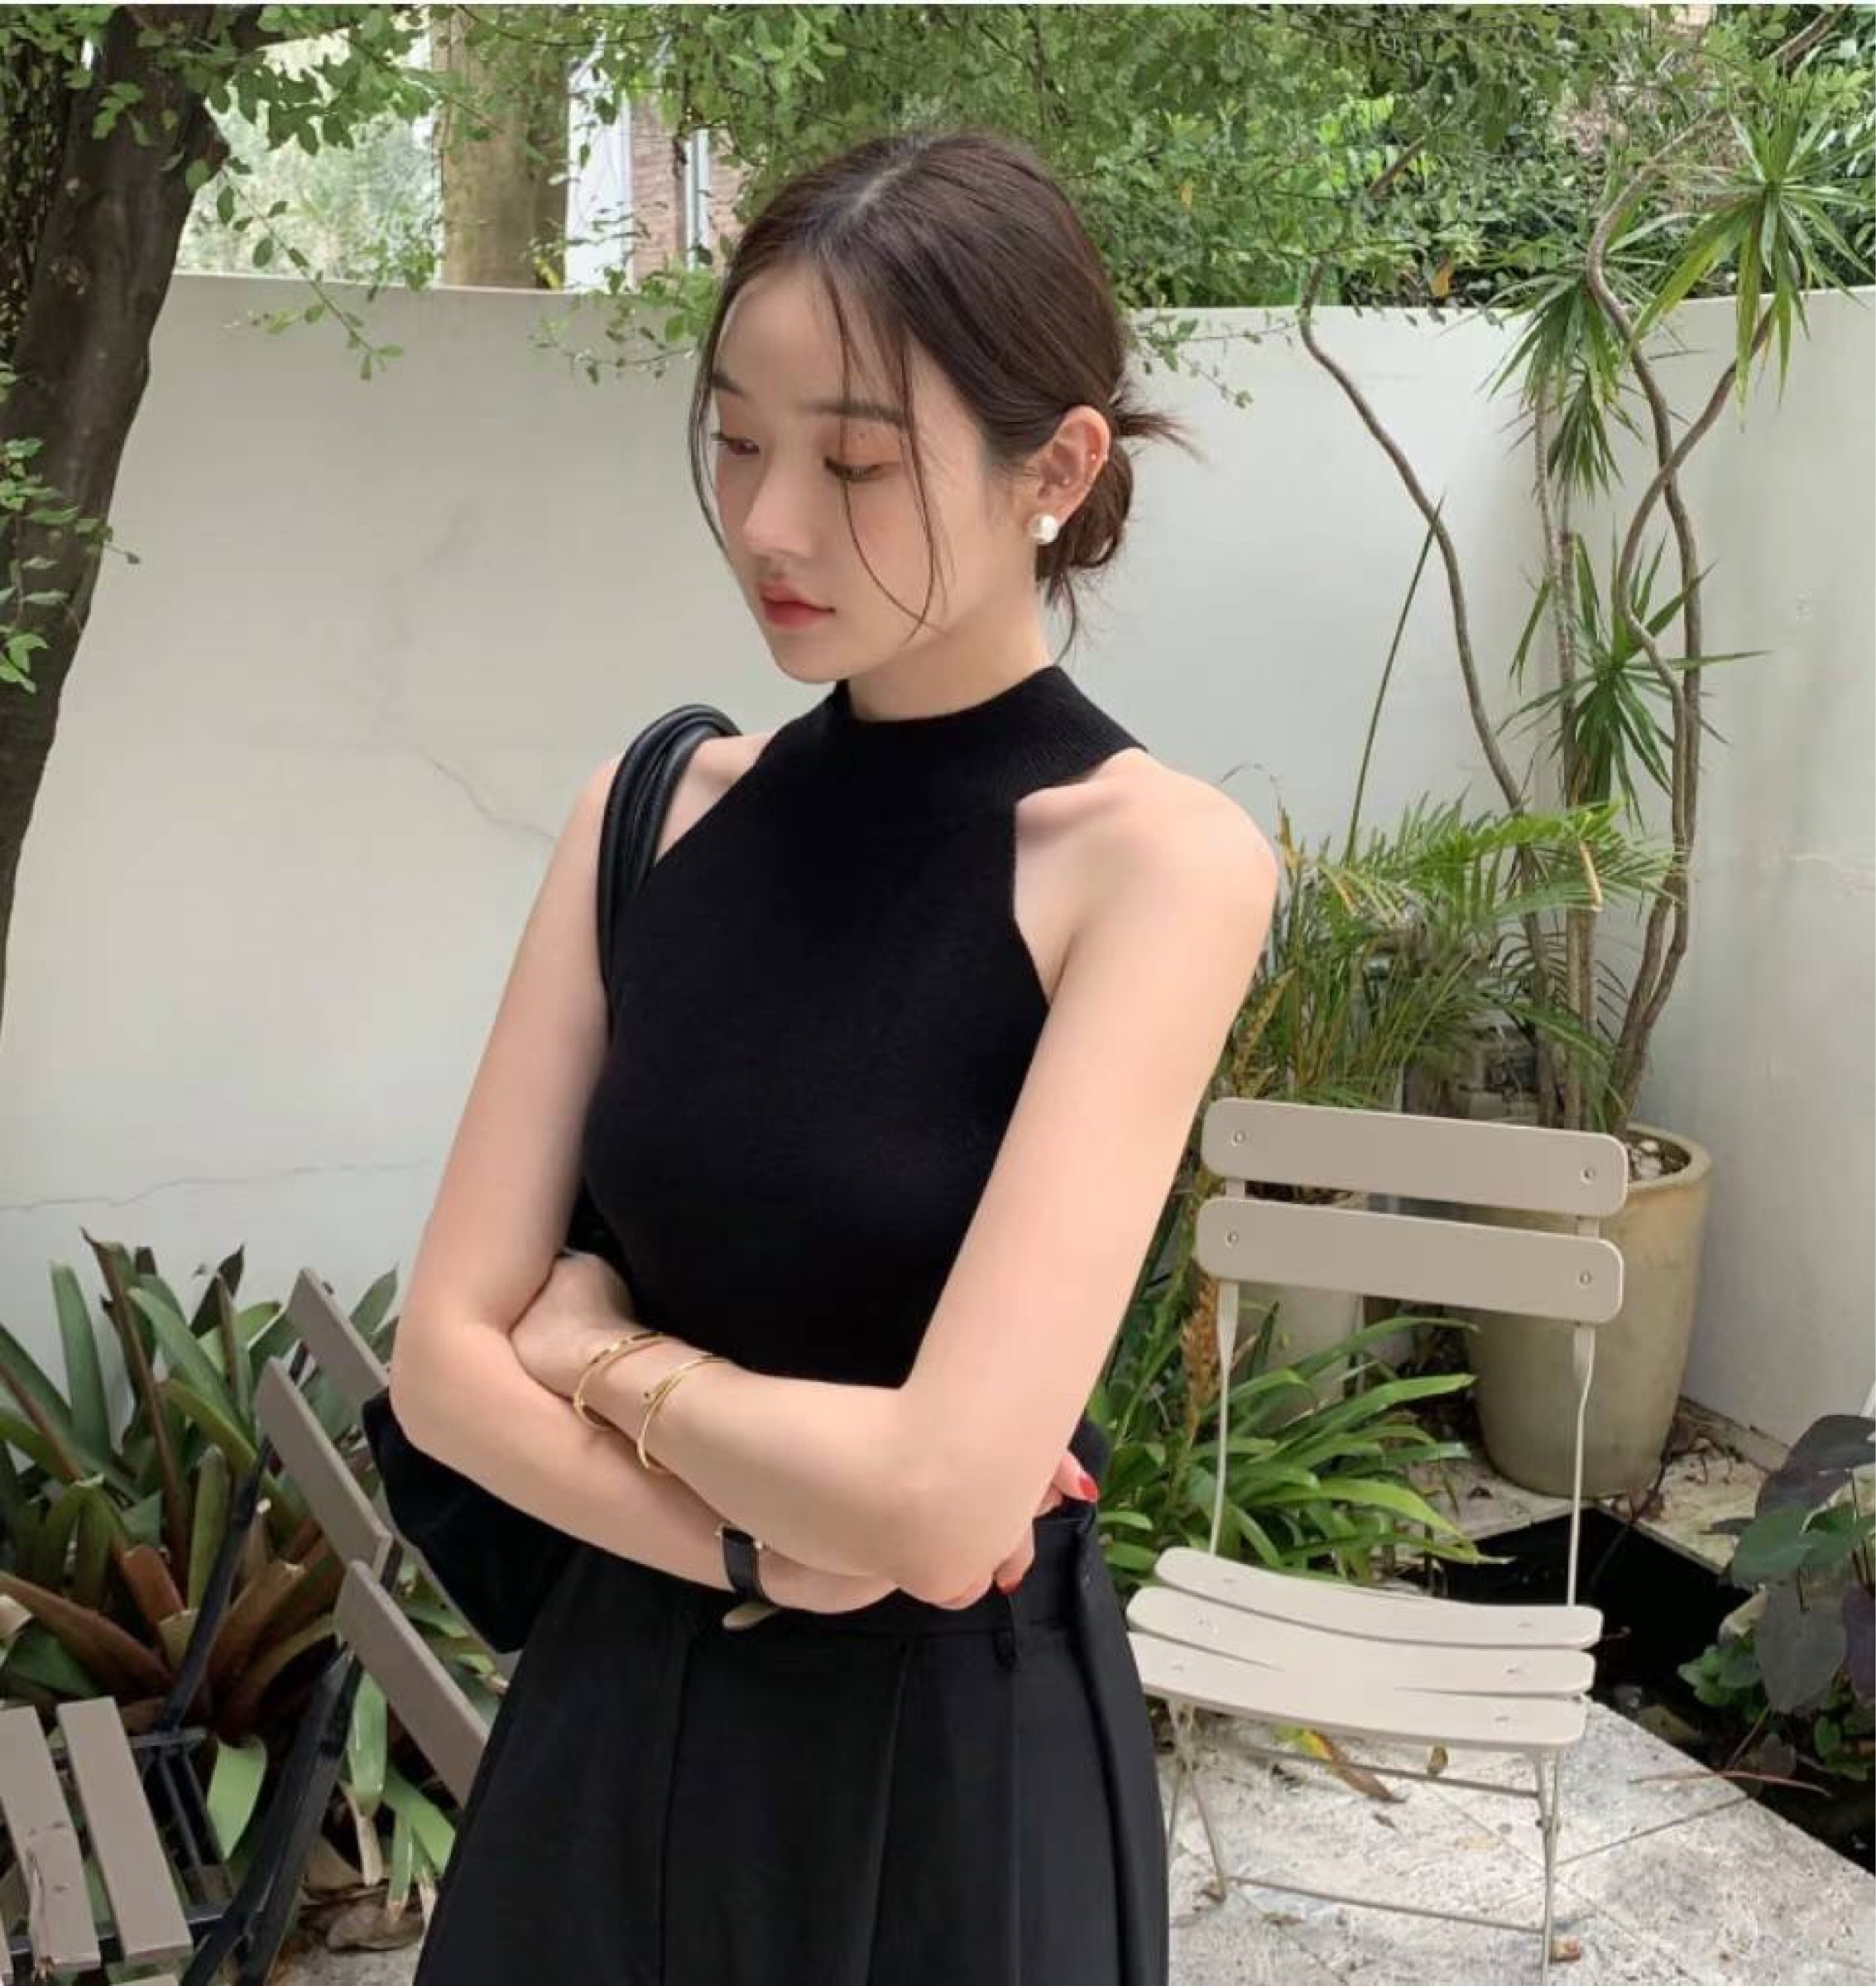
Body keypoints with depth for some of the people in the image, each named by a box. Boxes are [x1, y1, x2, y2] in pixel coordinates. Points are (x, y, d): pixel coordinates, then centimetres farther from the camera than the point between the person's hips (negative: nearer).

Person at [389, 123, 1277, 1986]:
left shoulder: (1159, 860, -17)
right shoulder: (659, 803, -3)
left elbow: (943, 1500, -25)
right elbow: (447, 1357, -5)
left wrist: (611, 1352, -10)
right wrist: (759, 1537, -18)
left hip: (953, 1763, -4)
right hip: (618, 1714, 4)